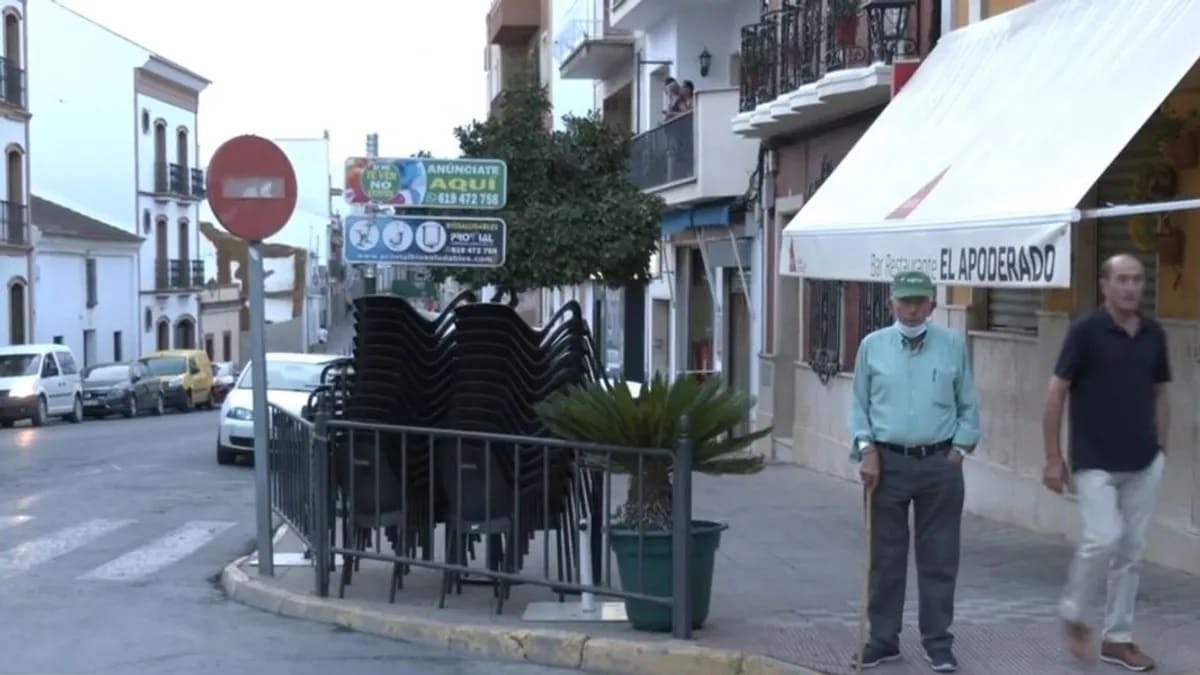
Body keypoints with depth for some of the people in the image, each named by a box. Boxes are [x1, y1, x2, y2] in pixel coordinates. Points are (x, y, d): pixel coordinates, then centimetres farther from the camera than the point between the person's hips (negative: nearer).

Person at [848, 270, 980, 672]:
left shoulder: (953, 345, 2)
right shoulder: (873, 346, 4)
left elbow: (968, 405, 7)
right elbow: (859, 405, 7)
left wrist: (960, 448, -1)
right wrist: (866, 448, -3)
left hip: (940, 464, 0)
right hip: (888, 462, 1)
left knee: (938, 558, 5)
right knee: (886, 557, 7)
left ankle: (937, 641, 15)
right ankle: (883, 638, 18)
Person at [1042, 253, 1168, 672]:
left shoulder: (1154, 334, 6)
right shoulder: (1086, 330, -9)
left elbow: (1159, 393, 16)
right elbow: (1056, 393, -7)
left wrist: (1161, 448, 10)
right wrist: (1053, 457, -9)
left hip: (1144, 464, 5)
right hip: (1095, 463, -5)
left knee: (1130, 551, 8)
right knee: (1104, 539, -16)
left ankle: (1117, 638, 19)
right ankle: (1072, 613, 9)